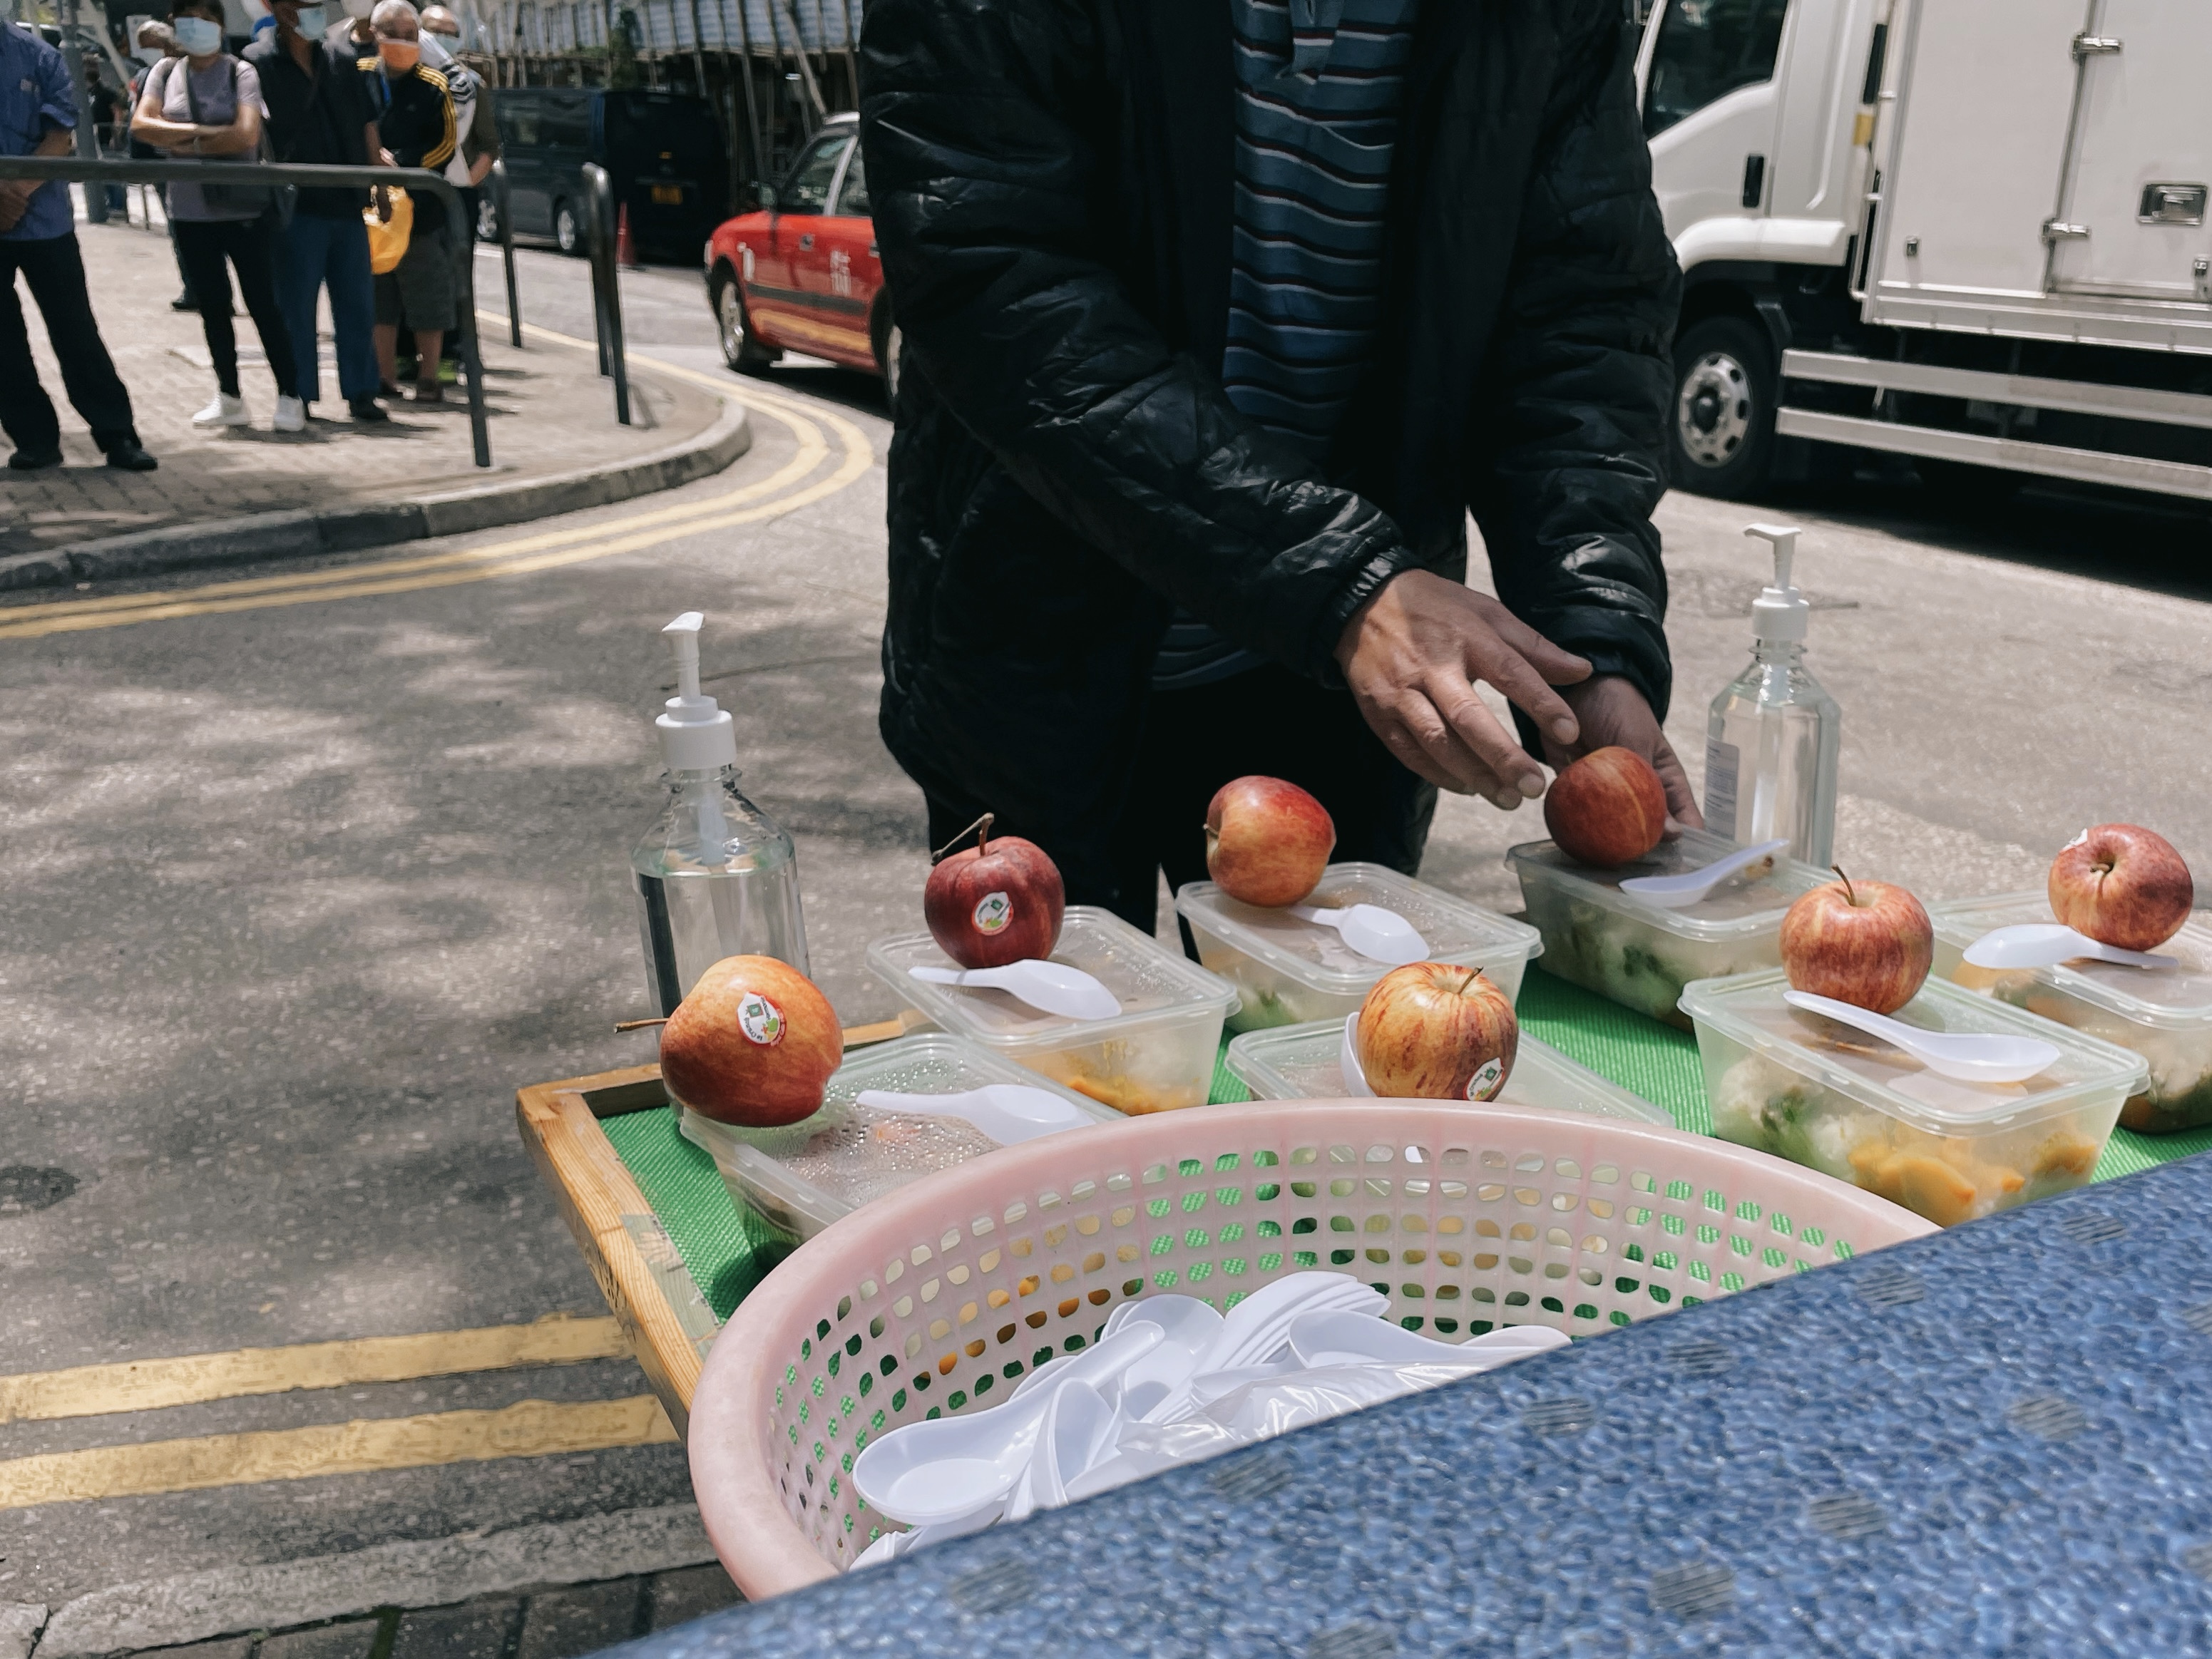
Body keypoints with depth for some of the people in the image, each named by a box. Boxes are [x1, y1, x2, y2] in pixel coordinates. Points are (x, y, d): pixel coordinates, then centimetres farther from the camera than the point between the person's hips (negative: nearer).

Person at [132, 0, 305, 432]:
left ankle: (290, 396, 3)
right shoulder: (165, 73, 8)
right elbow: (142, 125, -3)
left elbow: (246, 136, -17)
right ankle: (229, 397, 19)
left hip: (246, 209, -5)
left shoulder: (240, 73, -4)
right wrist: (200, 130, -14)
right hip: (191, 212, 5)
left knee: (262, 303, -3)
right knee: (212, 306, 10)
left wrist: (184, 145, -9)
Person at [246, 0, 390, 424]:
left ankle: (361, 393, 13)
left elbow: (368, 129, 16)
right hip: (296, 209, -4)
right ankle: (300, 395, 8)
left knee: (358, 303, 6)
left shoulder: (340, 62, 12)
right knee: (296, 308, 1)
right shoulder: (259, 63, -3)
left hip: (348, 205, 4)